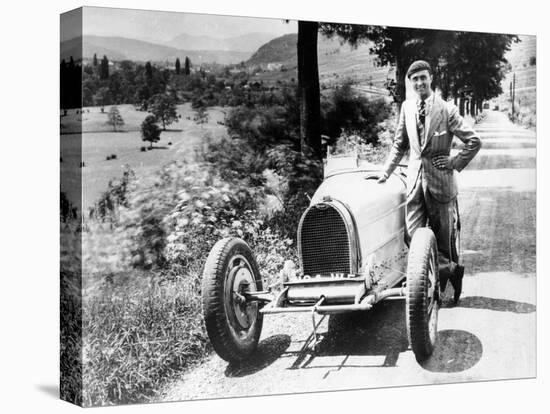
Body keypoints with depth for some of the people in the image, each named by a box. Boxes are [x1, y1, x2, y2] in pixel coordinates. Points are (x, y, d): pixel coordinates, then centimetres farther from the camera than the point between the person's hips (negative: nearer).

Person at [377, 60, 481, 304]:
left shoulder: (446, 110, -6)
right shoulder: (407, 107, 7)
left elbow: (474, 141, -3)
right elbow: (400, 144, 16)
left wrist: (455, 163, -7)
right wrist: (386, 172, 10)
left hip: (440, 180, -4)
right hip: (415, 178, 4)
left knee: (444, 235, 5)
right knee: (412, 235, -4)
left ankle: (449, 270, 26)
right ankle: (450, 270, 10)